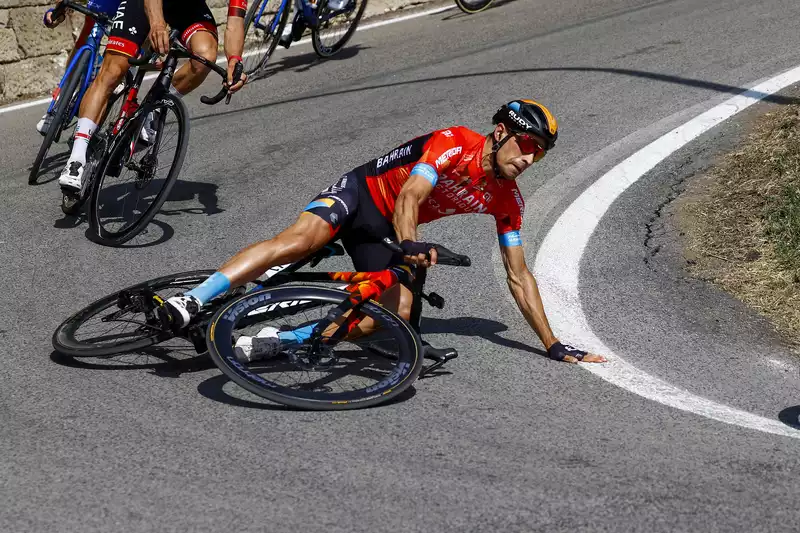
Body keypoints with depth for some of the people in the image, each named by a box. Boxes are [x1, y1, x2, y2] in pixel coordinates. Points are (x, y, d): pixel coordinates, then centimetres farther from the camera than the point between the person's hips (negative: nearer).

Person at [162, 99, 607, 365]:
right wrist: (410, 245, -53)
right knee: (299, 240, -34)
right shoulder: (455, 143, -19)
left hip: (380, 232, 6)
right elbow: (409, 198, -32)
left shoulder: (507, 201, 0)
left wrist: (553, 345, 1)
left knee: (399, 313, -20)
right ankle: (190, 305, -43)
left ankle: (277, 341, -24)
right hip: (360, 192, -6)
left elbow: (519, 276, 5)